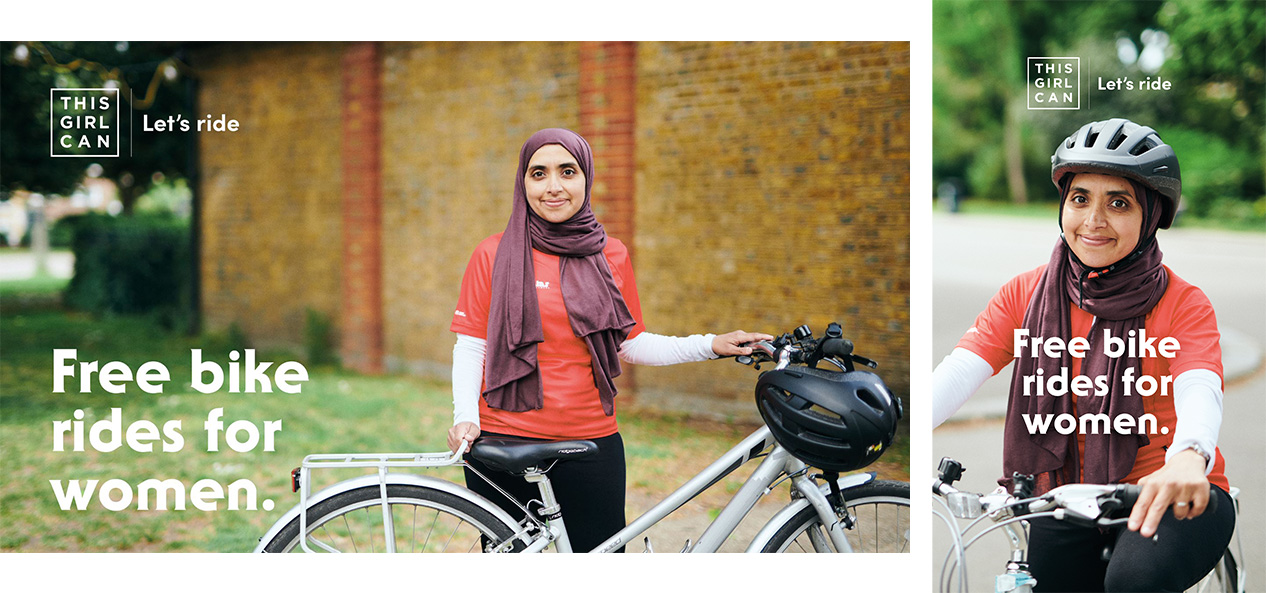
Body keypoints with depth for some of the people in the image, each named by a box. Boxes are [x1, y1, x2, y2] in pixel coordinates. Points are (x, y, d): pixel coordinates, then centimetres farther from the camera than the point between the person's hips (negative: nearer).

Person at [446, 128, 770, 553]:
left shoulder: (611, 256, 6)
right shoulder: (494, 255, -1)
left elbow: (629, 344, 12)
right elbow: (471, 347, 0)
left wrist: (710, 345, 5)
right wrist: (465, 417, -14)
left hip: (591, 443, 2)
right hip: (504, 445, -2)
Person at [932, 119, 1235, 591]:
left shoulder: (1182, 304, -7)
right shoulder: (1026, 295, 0)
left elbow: (1199, 392, -26)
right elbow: (960, 372, -13)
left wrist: (1188, 457, -51)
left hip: (1169, 497, -3)